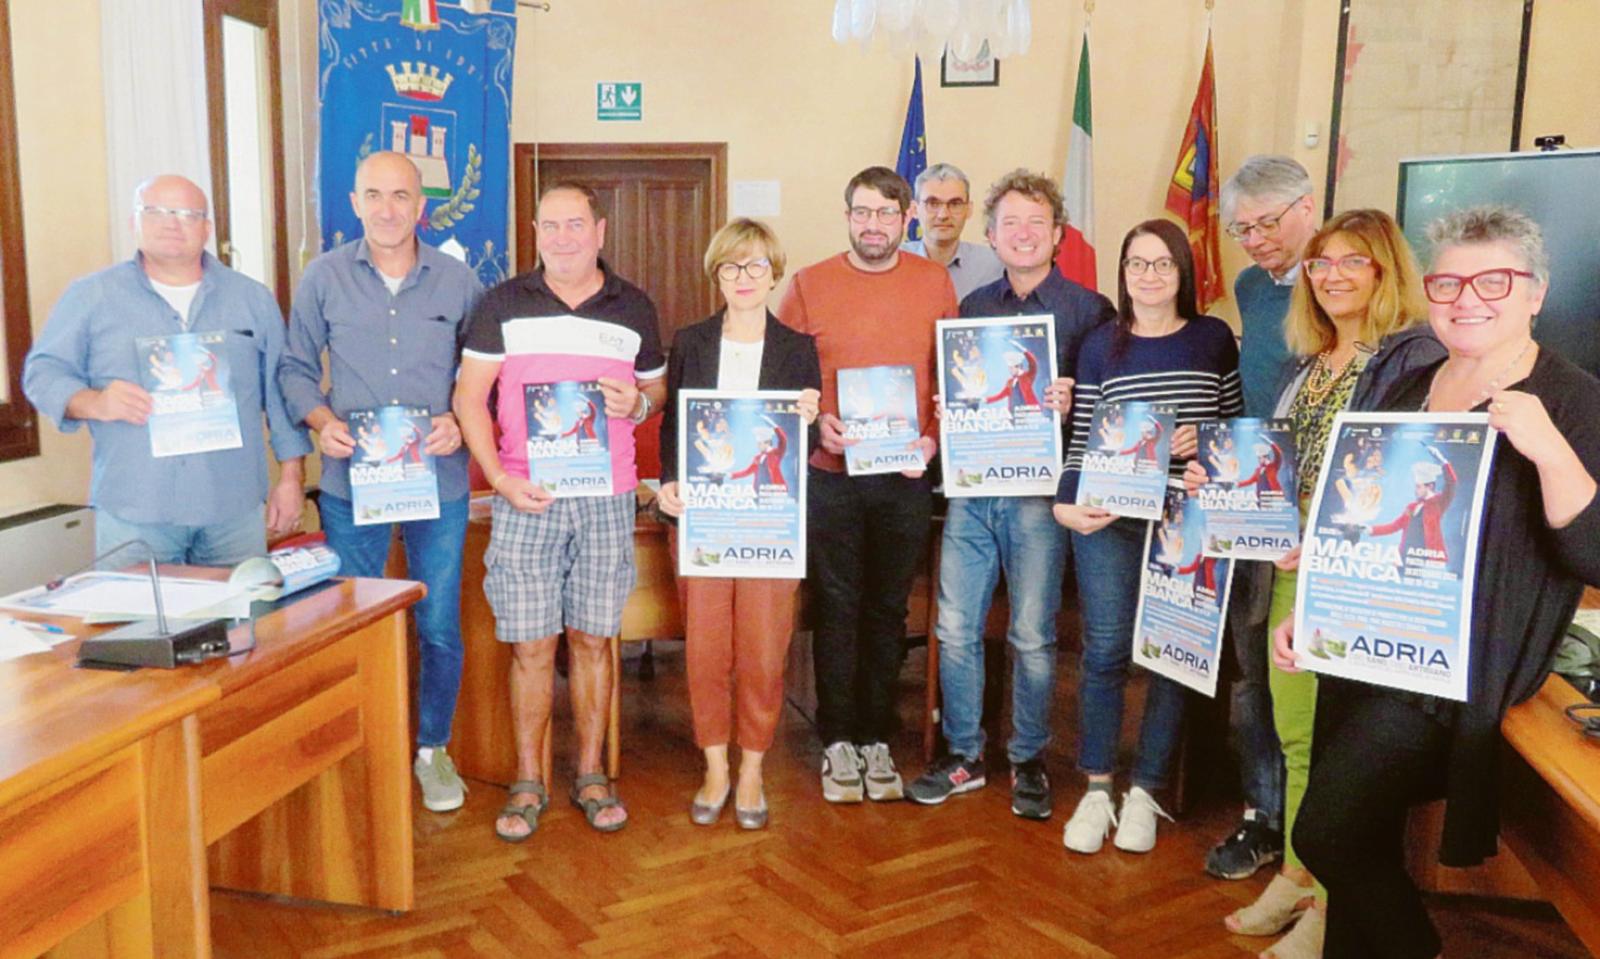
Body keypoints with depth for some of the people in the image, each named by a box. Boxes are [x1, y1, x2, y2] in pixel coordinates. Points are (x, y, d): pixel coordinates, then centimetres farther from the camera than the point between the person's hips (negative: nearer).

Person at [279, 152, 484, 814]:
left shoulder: (458, 281, 2)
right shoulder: (324, 277, 2)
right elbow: (296, 368, 9)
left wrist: (461, 421, -10)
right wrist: (322, 420, -9)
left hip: (439, 481, 0)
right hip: (352, 480, 0)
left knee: (440, 627, 8)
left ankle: (433, 748, 27)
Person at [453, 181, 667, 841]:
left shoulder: (633, 308, 9)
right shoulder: (503, 304, 5)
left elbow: (658, 389, 18)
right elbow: (469, 397, 4)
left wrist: (638, 403, -7)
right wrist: (500, 478, -8)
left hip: (608, 497, 1)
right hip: (525, 498, -1)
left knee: (592, 639, 7)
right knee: (530, 645, 1)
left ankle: (591, 776, 21)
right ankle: (527, 784, 15)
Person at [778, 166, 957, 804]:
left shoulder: (934, 282, 5)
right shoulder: (809, 285, 2)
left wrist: (936, 436, -6)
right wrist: (813, 424, -12)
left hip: (907, 474, 1)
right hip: (831, 476, -1)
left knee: (888, 609, 10)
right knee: (837, 609, 5)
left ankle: (876, 739, 23)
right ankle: (838, 742, 18)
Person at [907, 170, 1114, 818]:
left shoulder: (1089, 310, 0)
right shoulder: (972, 307, 13)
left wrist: (1072, 406, -21)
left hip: (1038, 490, -4)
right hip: (970, 488, 4)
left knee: (1032, 635, 3)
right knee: (955, 628, 6)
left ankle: (1028, 761, 21)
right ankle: (964, 756, 21)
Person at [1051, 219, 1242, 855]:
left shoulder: (1214, 339, 8)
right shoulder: (1101, 345, 7)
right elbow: (1081, 439, 4)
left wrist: (1205, 440, -10)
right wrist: (1067, 504, -9)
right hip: (1109, 518, 0)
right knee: (1105, 651, -2)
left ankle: (1145, 794, 16)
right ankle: (1096, 790, 12)